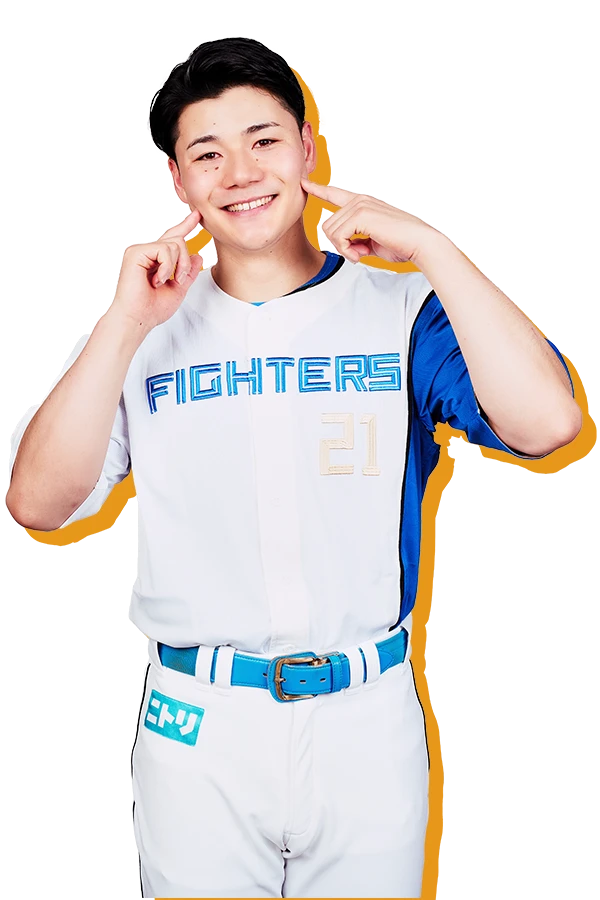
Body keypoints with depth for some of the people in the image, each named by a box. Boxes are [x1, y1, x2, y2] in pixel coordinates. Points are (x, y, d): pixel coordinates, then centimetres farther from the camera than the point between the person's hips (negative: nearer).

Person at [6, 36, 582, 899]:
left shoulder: (400, 308, -3)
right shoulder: (147, 330, 1)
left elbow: (547, 422, -17)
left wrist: (431, 247, -16)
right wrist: (127, 325, -15)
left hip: (368, 721, 0)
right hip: (196, 729, 1)